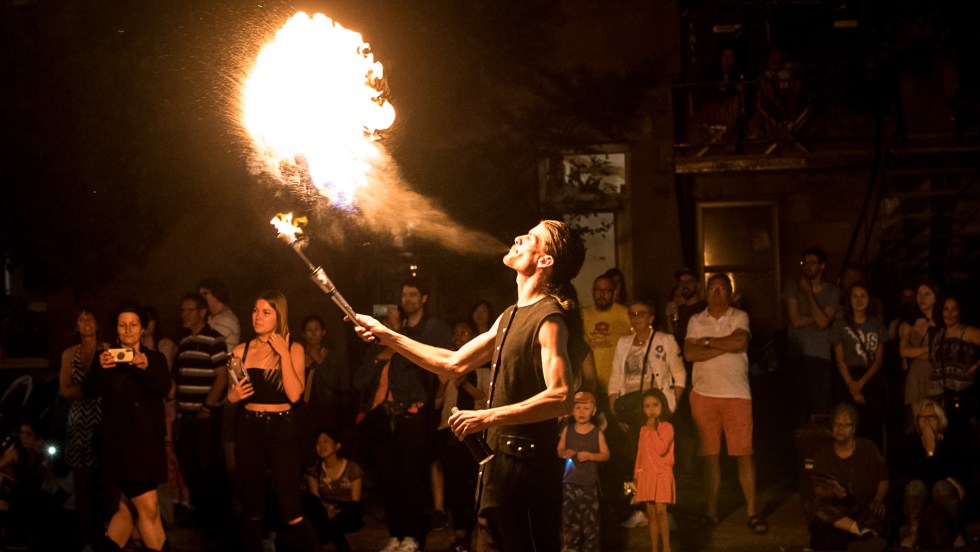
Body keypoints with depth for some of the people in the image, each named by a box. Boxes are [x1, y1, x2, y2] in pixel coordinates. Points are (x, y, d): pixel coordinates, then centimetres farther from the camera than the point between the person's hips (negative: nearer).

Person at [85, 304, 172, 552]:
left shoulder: (155, 359, 10)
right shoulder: (105, 357, 7)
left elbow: (164, 388, -7)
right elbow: (90, 391, -6)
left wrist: (146, 367, -26)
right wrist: (100, 368, -25)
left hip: (148, 440, 4)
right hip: (119, 440, -3)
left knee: (126, 508, 7)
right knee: (148, 508, -12)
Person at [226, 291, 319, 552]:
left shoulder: (293, 349, 0)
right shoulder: (241, 351, 5)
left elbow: (294, 394, -12)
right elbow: (231, 395, 13)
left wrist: (284, 354, -13)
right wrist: (233, 395, -9)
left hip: (282, 428, -2)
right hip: (248, 429, 2)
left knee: (290, 510, -8)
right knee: (252, 506, 7)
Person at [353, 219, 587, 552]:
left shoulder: (549, 319, -14)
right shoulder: (511, 316, 17)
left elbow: (561, 397, -26)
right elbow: (454, 364, 22)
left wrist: (488, 416, -27)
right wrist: (386, 335, 21)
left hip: (527, 463, -10)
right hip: (500, 458, 10)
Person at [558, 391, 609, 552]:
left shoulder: (597, 433, -2)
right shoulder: (567, 430, 5)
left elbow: (605, 454, 0)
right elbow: (560, 450, 10)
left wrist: (590, 455, -15)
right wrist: (565, 453, -12)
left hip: (589, 483, -2)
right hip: (570, 482, 2)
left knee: (590, 518, -3)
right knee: (569, 517, 5)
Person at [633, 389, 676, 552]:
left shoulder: (667, 427, -7)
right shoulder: (643, 430, 12)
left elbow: (661, 449, -20)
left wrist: (653, 430, -17)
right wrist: (637, 476, 16)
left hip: (662, 475, -5)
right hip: (646, 476, 5)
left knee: (660, 511, -12)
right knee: (651, 514, 7)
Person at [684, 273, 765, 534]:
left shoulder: (740, 317, 5)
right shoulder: (696, 321, 9)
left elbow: (739, 341, -15)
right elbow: (689, 353, -6)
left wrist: (707, 342, -5)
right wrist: (725, 346, -11)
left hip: (736, 394, -2)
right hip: (704, 395, 2)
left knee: (744, 453, -5)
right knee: (710, 455, 5)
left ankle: (752, 512, -3)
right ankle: (712, 511, 12)